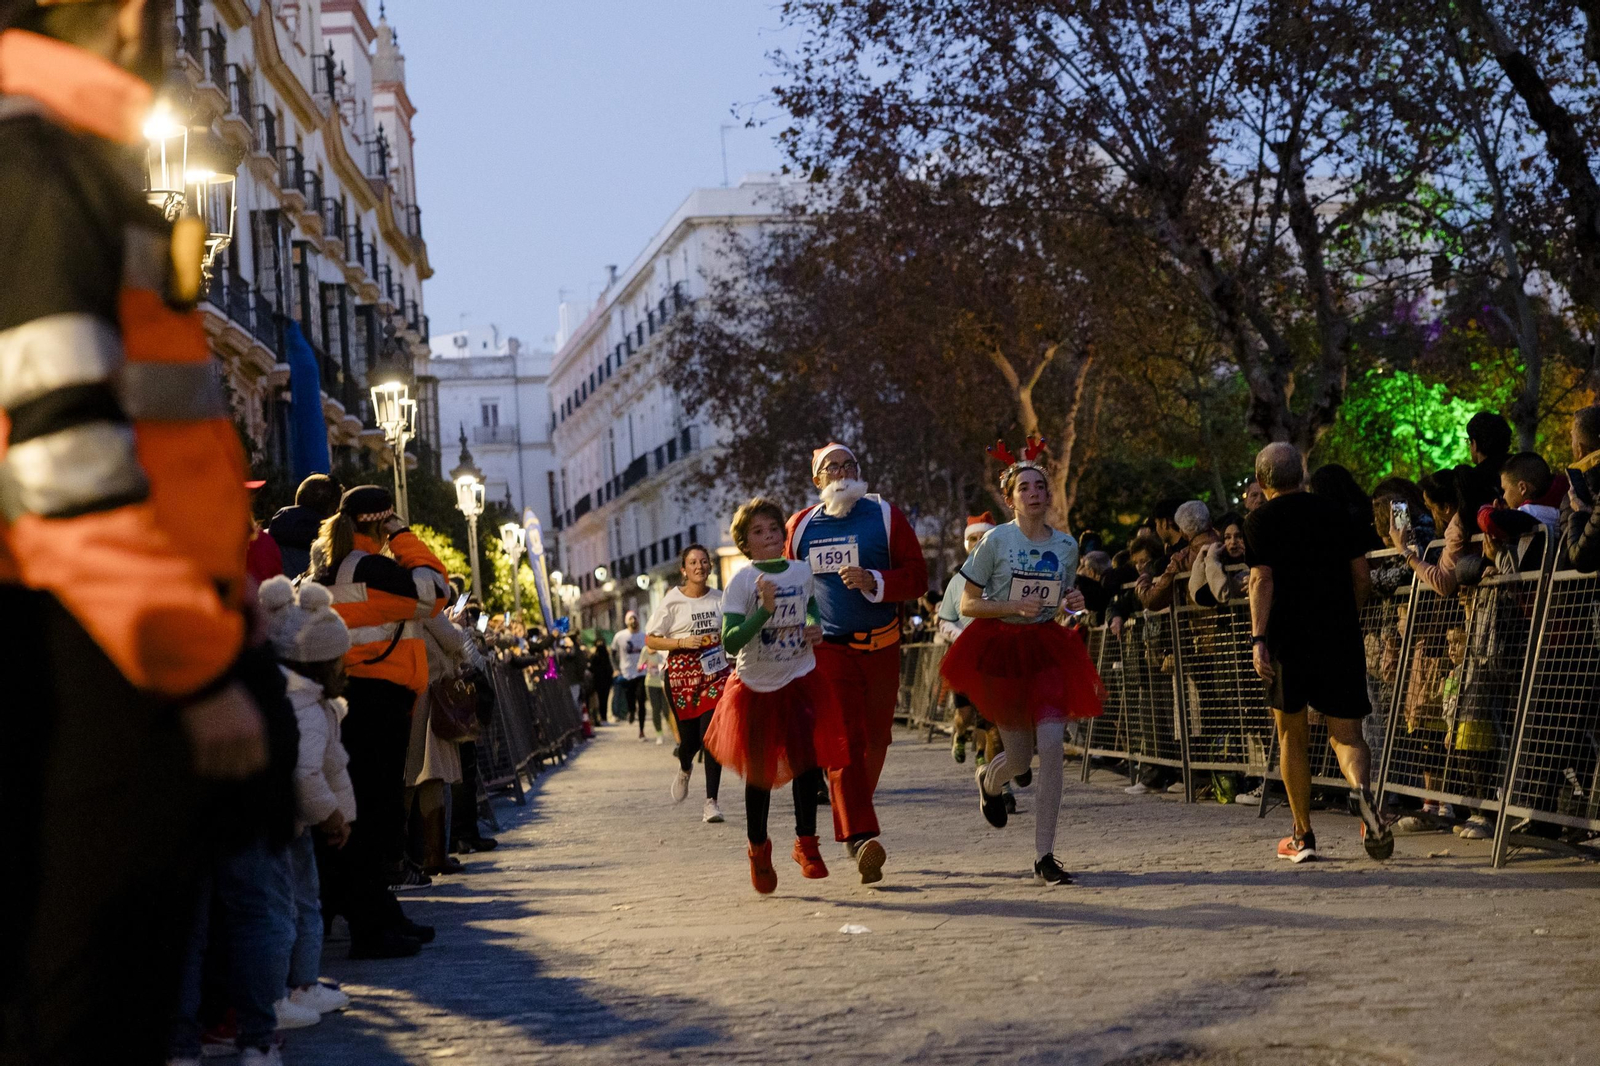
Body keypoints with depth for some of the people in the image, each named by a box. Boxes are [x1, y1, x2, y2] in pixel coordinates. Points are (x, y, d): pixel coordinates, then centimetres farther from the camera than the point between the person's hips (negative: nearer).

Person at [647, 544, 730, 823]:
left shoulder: (720, 598, 6)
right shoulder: (672, 601, -4)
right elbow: (650, 641, -3)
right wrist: (681, 643, -16)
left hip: (715, 672, 2)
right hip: (682, 674, -2)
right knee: (689, 737, 3)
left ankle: (711, 801, -7)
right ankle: (684, 769, 42)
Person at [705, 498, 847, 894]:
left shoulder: (803, 572, -1)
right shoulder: (742, 582, -14)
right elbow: (730, 642, -22)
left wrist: (816, 629, 0)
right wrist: (765, 610, -33)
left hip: (800, 681, 2)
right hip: (756, 687, -2)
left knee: (807, 758, -13)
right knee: (760, 772, 8)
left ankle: (806, 843, 1)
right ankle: (758, 848, 29)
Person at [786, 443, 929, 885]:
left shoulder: (884, 516, 2)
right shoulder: (802, 525, 7)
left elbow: (916, 575, -3)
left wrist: (872, 581, -19)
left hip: (880, 645, 1)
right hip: (828, 647, -1)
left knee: (875, 737, 10)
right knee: (845, 737, -14)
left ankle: (851, 810, 36)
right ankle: (860, 837, -23)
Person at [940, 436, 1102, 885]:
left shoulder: (1066, 545, 6)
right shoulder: (996, 540, -5)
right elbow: (968, 604, -4)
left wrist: (1073, 604, -4)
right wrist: (1014, 606, -18)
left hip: (1048, 649, 2)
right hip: (1002, 649, -2)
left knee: (1051, 746, -16)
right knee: (1019, 758, 6)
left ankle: (1044, 857, -10)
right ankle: (989, 781, 47)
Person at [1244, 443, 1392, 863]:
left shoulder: (1261, 520, 1)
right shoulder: (1335, 513, 11)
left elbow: (1261, 580, -10)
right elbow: (1360, 576, 10)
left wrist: (1258, 638, -16)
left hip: (1288, 637, -2)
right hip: (1340, 634, 2)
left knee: (1292, 734, 11)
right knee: (1346, 733, 4)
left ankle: (1303, 836, 13)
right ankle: (1362, 789, -29)